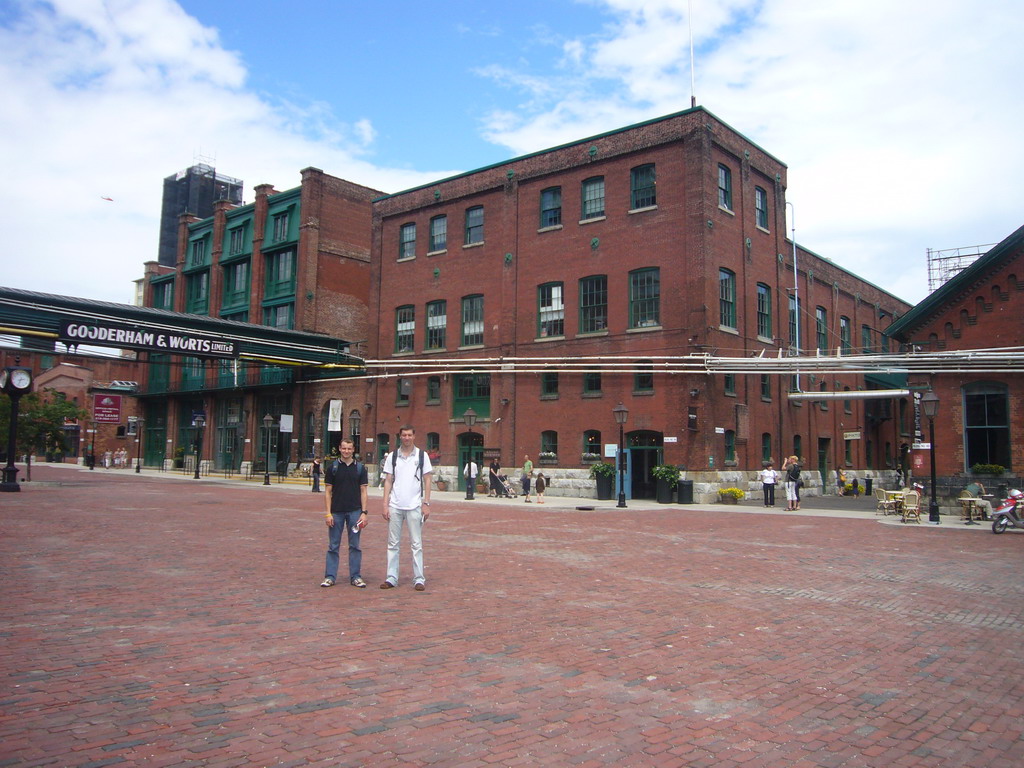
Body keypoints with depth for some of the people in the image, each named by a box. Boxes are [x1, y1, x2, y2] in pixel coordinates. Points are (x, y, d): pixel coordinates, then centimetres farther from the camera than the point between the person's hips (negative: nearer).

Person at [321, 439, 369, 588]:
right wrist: (328, 513, -6)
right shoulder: (333, 467, 2)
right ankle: (330, 576, 12)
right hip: (336, 512, 0)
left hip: (355, 511, 0)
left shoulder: (360, 468, 4)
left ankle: (355, 577, 13)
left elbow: (363, 491, 4)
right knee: (333, 546, 5)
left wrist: (364, 513, -4)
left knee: (355, 546, 5)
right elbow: (328, 491, 2)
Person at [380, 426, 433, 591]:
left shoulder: (422, 456, 2)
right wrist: (385, 505, 0)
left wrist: (426, 504, -4)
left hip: (414, 506, -2)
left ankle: (419, 579, 7)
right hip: (395, 506, 2)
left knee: (416, 544, 2)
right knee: (393, 543, 7)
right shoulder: (392, 456, 7)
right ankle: (391, 578, 13)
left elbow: (427, 480, 3)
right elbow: (388, 481, 7)